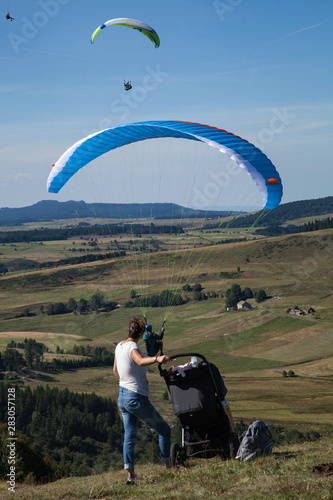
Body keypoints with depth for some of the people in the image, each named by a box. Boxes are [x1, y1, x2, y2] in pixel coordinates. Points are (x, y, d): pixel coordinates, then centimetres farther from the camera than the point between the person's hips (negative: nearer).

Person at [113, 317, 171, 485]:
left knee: (129, 436, 11)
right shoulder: (132, 348, -19)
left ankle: (130, 474, 5)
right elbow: (141, 361, -42)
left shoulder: (119, 346, 7)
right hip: (137, 398, -8)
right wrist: (157, 358, -59)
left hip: (122, 397, 8)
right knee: (164, 429, 5)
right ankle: (168, 467, 8)